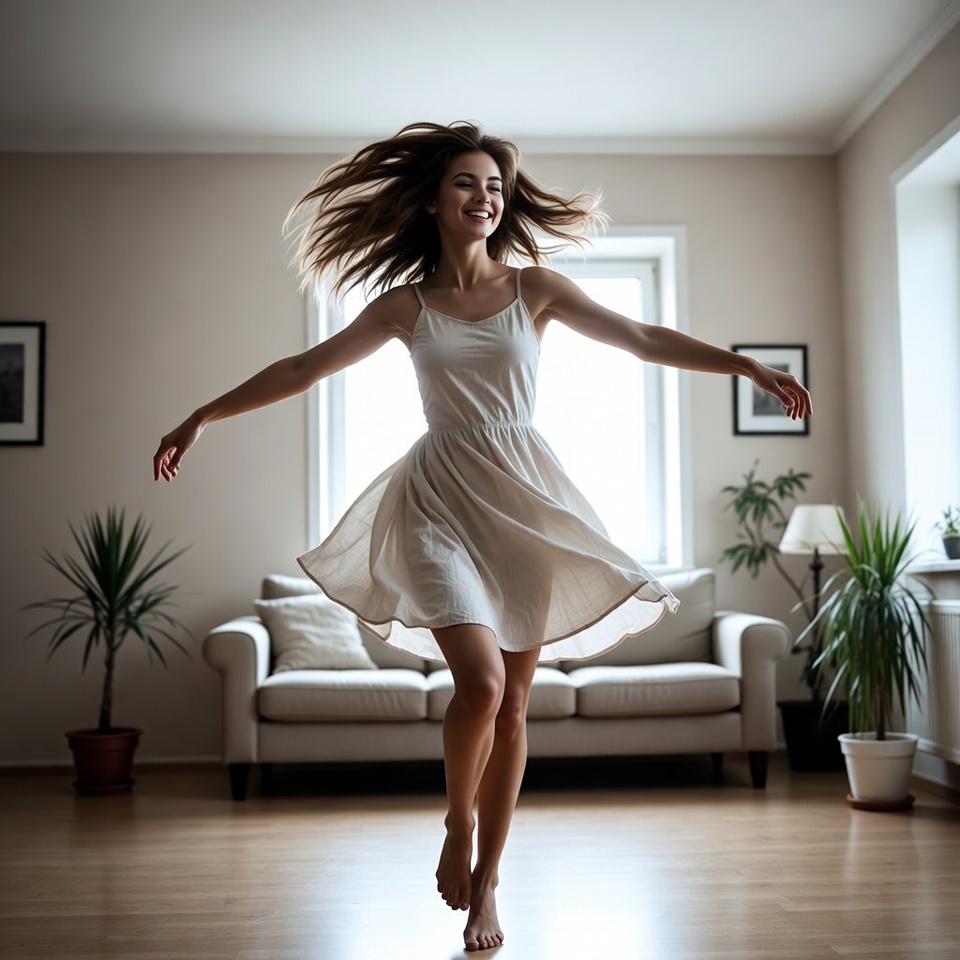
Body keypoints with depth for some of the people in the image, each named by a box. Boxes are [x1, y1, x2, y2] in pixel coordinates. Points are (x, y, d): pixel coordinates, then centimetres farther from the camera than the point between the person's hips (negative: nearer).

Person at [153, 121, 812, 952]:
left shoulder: (535, 287, 6)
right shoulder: (407, 304, 6)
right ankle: (458, 829, 10)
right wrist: (204, 416, 7)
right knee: (481, 679, -19)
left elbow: (646, 340, 3)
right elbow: (304, 368, 8)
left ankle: (487, 880, 19)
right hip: (441, 500, -1)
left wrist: (745, 363, -7)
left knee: (513, 704, 4)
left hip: (522, 499, 1)